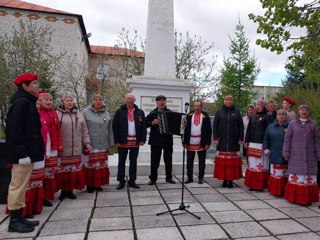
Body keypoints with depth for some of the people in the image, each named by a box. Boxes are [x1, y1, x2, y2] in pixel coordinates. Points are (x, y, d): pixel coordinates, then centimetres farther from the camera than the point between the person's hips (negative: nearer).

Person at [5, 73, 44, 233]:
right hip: (22, 153, -10)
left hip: (26, 152, 10)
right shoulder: (21, 102, -14)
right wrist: (22, 153, -22)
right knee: (18, 186, 0)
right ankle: (14, 221, 11)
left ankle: (18, 218, 25)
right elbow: (14, 129, -21)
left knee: (21, 186, 15)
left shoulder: (26, 101, 16)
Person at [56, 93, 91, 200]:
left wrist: (86, 143, 9)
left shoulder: (79, 114, 13)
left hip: (76, 149, 3)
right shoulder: (57, 114, 0)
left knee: (74, 170, 7)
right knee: (63, 170, 4)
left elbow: (84, 130, 14)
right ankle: (63, 190, 19)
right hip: (62, 149, -3)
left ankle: (70, 190, 21)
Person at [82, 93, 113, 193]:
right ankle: (89, 185, 16)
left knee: (101, 165, 9)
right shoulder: (86, 112, -2)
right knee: (90, 166, 1)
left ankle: (98, 184, 23)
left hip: (103, 146, 4)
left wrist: (110, 143, 10)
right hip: (90, 145, -4)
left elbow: (110, 129, 12)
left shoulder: (106, 113, 10)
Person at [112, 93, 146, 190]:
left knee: (133, 162, 11)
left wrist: (143, 139, -3)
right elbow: (114, 126, -2)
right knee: (121, 162, 7)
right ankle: (121, 181, 18)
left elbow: (143, 127, 5)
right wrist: (116, 141, -8)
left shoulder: (140, 112, 6)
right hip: (123, 141, -2)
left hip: (135, 141, 2)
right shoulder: (119, 111, 0)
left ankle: (132, 181, 21)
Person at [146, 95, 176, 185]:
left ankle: (169, 178, 26)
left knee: (168, 160, 12)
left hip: (168, 140, 1)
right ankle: (153, 178, 18)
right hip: (155, 140, -1)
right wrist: (152, 123, -18)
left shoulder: (170, 113, 3)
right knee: (154, 161, 5)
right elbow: (145, 124, -2)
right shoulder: (152, 113, 2)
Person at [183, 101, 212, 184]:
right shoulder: (189, 116, 6)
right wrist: (185, 142, -1)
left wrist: (208, 143, -7)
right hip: (190, 142, 2)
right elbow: (185, 129, 5)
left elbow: (209, 130, 0)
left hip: (202, 143, -1)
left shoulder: (205, 116, 1)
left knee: (201, 161, 8)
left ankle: (201, 178, 19)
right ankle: (189, 177, 18)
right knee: (189, 161, 7)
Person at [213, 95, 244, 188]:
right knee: (223, 160, 3)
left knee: (233, 159, 2)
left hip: (233, 141, 0)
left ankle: (231, 180, 12)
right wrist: (215, 137, -3)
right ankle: (224, 180, 13)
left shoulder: (237, 112, 6)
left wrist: (240, 138, -1)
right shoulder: (219, 112, 6)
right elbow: (215, 125, 5)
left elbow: (241, 126, 5)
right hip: (222, 141, 0)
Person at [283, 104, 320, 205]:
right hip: (295, 156, -1)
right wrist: (286, 153, -1)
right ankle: (294, 197, 12)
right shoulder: (292, 123, 4)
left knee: (309, 177, 4)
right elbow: (287, 139, 3)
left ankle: (308, 199, 15)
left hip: (310, 157, 1)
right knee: (296, 177, 2)